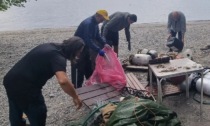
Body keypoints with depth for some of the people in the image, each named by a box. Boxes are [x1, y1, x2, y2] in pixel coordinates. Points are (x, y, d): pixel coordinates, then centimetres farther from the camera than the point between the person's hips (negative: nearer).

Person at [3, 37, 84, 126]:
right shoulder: (58, 57, -17)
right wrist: (75, 97, -20)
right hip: (24, 86, -9)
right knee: (38, 114, 9)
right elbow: (63, 81, -33)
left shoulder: (49, 46, 10)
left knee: (16, 111, 30)